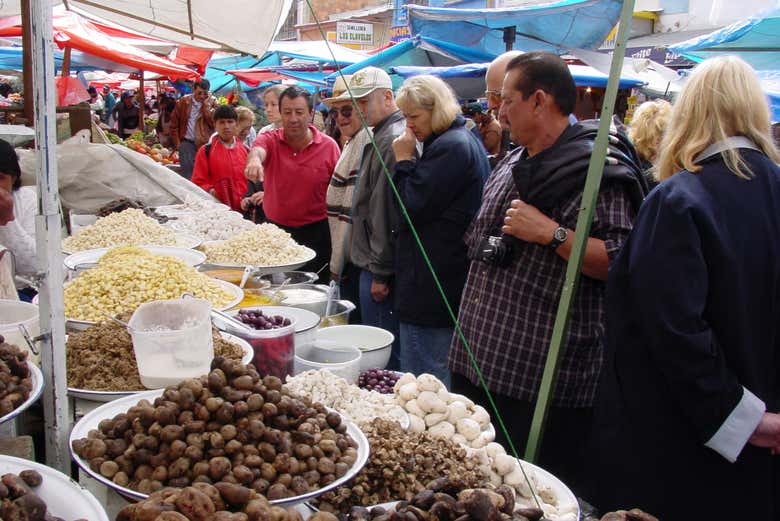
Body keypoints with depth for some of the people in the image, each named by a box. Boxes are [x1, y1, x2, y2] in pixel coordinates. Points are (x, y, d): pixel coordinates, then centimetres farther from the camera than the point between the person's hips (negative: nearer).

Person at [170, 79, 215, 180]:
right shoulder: (183, 102, 3)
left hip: (204, 144, 0)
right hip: (187, 142, 0)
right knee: (187, 170, -4)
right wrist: (177, 143, 4)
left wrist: (207, 106, -14)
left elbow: (214, 123, -11)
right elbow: (174, 124, 8)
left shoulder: (212, 103, 1)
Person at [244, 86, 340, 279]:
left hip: (315, 234, -1)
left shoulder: (329, 146, -4)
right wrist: (254, 159, -52)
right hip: (274, 229, 1)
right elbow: (258, 149, -27)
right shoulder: (269, 139, -2)